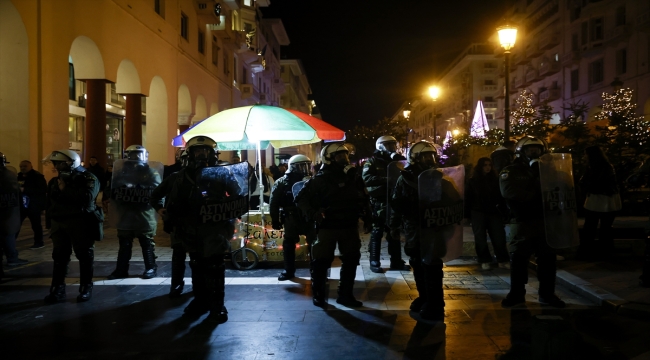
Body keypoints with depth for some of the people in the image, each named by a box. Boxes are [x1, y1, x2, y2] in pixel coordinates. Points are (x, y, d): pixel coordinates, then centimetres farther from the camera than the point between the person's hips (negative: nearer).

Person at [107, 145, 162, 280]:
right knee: (124, 245, 11)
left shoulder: (151, 172, -1)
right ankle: (121, 269, 19)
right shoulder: (121, 172, 15)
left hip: (144, 216, -5)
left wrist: (136, 189, -23)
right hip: (125, 216, 5)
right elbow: (113, 191, 8)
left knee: (147, 244, 5)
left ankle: (151, 268, 14)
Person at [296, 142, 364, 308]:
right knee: (321, 261, -1)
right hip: (328, 226, -5)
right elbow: (301, 198, -8)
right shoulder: (320, 179, -8)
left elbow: (359, 197, 12)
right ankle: (318, 295, 14)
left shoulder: (351, 175, 5)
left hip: (349, 226, 5)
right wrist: (313, 214, -21)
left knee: (351, 260, 10)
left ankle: (345, 294, 22)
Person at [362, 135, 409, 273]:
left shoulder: (396, 160, 17)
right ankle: (374, 262, 6)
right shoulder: (373, 161, -1)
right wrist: (385, 179, -25)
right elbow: (366, 178, -17)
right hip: (379, 201, -5)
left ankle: (396, 261, 16)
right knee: (377, 232, 0)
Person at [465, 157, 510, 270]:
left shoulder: (495, 179, 7)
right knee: (480, 238, 0)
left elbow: (500, 196, 8)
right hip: (478, 212, -2)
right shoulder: (473, 181, 2)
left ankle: (503, 260, 6)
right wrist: (468, 214, -5)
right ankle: (484, 261, 9)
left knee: (499, 237, -1)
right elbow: (468, 198, 1)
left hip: (493, 212, 2)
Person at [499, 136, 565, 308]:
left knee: (548, 258, 6)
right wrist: (536, 194, -16)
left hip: (545, 220, 4)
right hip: (523, 222, -4)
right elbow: (508, 191, -19)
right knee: (519, 258, 0)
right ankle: (517, 293, 11)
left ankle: (547, 293, 16)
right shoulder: (511, 171, -1)